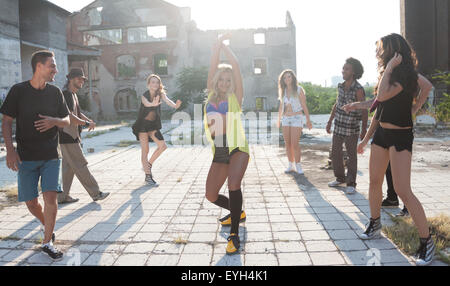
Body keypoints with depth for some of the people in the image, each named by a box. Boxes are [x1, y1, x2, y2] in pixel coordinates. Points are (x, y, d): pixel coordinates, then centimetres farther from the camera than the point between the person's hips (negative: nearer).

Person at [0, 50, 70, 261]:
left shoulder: (55, 92, 5)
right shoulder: (18, 91, -2)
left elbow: (67, 121, 10)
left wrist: (54, 121, -13)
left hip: (51, 155, 1)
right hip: (26, 156, -1)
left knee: (50, 196, -10)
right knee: (31, 202, 5)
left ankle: (47, 242, 3)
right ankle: (47, 226, 35)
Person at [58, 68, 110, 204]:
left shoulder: (73, 94, 18)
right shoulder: (66, 94, -15)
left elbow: (78, 113, 23)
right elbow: (70, 117, -24)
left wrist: (89, 120, 4)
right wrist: (87, 124, -15)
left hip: (71, 137, 10)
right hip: (68, 138, -10)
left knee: (69, 167, 13)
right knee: (81, 166, -3)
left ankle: (62, 196, 20)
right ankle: (96, 193, 4)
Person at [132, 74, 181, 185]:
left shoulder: (160, 94, -4)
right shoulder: (144, 96, -15)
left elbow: (167, 100, -24)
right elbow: (146, 104, -38)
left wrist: (175, 105, -48)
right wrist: (153, 104, -62)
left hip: (153, 125, 5)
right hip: (143, 125, -5)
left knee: (162, 146, 0)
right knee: (145, 150, -5)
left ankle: (148, 165, 19)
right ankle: (148, 176, 2)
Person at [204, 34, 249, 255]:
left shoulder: (235, 96, 2)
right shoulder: (211, 95, 12)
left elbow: (236, 66, -2)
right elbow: (213, 67, 8)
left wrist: (224, 45, 7)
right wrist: (217, 45, 5)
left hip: (237, 147, -5)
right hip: (219, 152, 5)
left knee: (233, 185, -28)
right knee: (211, 195, 6)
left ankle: (234, 235, -14)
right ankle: (237, 212, 36)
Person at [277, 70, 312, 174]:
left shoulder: (299, 90, -4)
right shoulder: (283, 91, 9)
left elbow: (304, 106, -4)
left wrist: (308, 120, -7)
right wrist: (279, 119, 21)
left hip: (296, 119, -5)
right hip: (286, 119, 5)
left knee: (295, 144, -10)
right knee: (287, 144, 4)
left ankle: (298, 166, 1)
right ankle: (291, 165, 14)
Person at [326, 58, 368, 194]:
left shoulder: (358, 89, -16)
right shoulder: (341, 86, 4)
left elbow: (364, 110, -12)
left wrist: (364, 130, -12)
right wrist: (330, 121, 16)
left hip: (352, 127, -6)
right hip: (338, 125, 6)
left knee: (351, 155, 2)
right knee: (335, 153, 12)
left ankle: (351, 184, 13)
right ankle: (340, 178, 30)